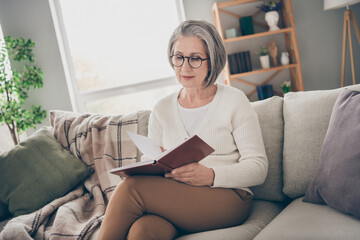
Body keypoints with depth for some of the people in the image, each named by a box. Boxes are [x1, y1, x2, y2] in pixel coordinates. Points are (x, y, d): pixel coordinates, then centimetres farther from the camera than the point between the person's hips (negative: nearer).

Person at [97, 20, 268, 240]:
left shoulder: (234, 101, 3)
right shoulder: (161, 110, 15)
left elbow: (258, 167, -2)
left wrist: (210, 176, -19)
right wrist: (159, 170, -12)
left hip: (228, 198, -3)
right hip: (173, 200, 3)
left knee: (132, 187, -26)